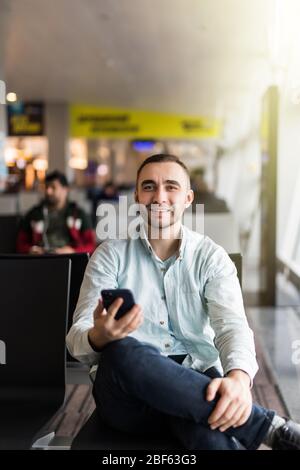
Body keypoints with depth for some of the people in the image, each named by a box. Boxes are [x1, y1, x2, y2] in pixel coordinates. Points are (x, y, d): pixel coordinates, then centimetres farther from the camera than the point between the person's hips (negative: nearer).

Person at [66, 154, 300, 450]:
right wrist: (98, 337, -33)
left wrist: (239, 377, -36)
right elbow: (78, 337, -6)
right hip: (128, 393, 3)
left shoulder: (211, 257, 4)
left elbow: (231, 325, -12)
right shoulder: (110, 255, 2)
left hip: (195, 383, -3)